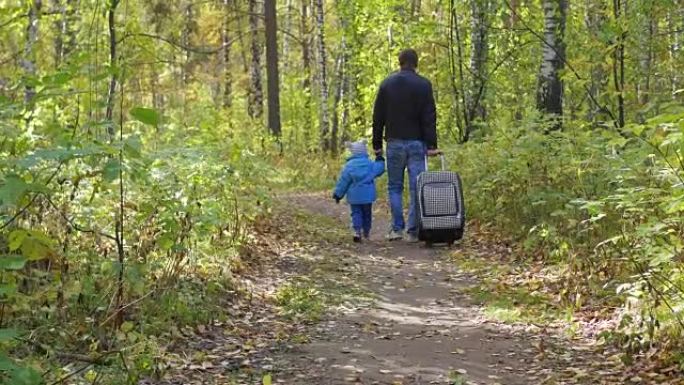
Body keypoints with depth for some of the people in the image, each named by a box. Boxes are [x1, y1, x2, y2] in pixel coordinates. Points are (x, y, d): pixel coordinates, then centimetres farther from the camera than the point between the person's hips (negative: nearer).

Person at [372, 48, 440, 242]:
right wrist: (432, 145, -5)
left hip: (394, 143, 2)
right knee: (416, 188, 1)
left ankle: (397, 228, 6)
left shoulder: (387, 84, 5)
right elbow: (429, 118, -6)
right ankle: (413, 231, -1)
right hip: (417, 142, -2)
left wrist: (377, 144, 11)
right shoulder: (423, 85, -2)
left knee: (394, 187, 11)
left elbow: (378, 117, 6)